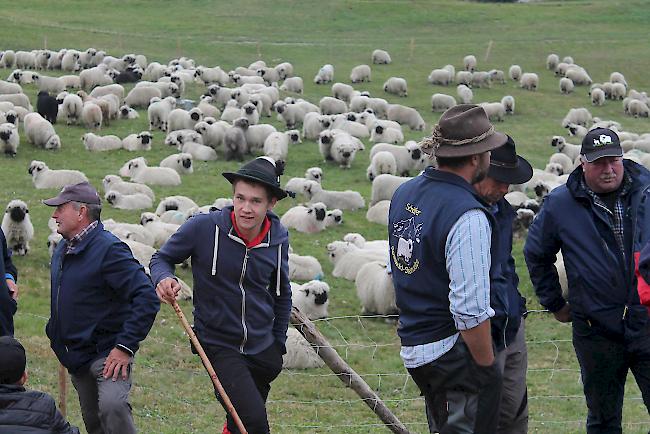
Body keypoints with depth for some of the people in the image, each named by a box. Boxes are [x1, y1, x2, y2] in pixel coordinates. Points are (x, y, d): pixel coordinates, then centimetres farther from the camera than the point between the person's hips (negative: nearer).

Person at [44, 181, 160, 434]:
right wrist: (55, 333, 20)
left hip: (108, 353, -9)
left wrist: (125, 346, -25)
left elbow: (147, 299, -24)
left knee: (112, 405, -31)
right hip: (76, 355, 9)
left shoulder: (108, 249, -18)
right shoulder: (63, 250, 10)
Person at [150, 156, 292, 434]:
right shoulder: (204, 227, -17)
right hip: (219, 345, -4)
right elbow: (162, 258, -2)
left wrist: (278, 344, 16)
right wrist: (164, 279, -24)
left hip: (261, 348, 4)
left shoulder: (278, 239, -3)